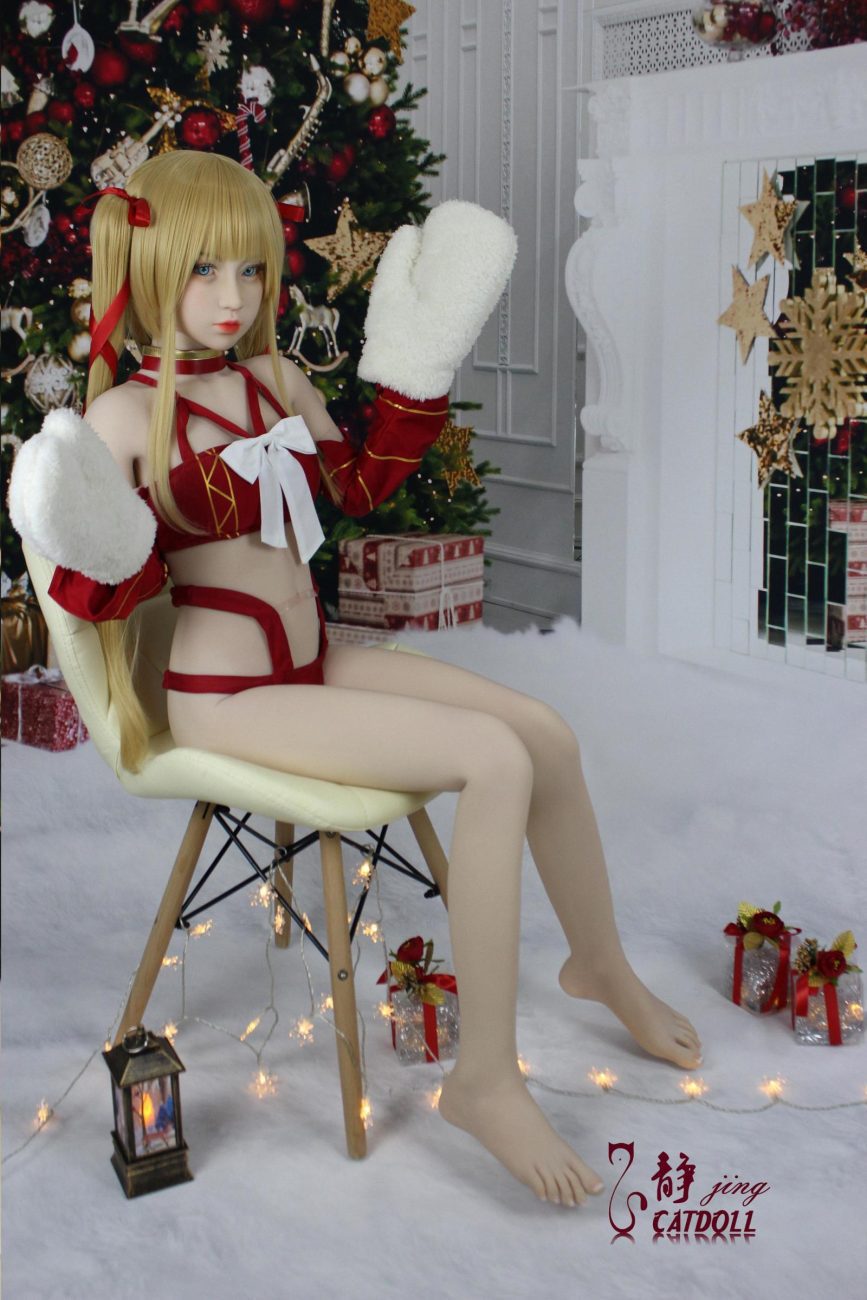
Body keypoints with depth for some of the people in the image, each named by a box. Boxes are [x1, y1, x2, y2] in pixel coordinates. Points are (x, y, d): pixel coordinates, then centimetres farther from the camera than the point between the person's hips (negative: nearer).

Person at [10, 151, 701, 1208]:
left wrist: (418, 377, 11)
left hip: (314, 661, 8)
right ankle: (485, 1079, -15)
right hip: (226, 694, -8)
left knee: (546, 733, 0)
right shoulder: (124, 417, -13)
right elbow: (98, 602, -11)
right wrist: (103, 558, -32)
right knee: (493, 761, -23)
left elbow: (361, 485, 20)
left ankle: (601, 965, 25)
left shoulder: (277, 379, 6)